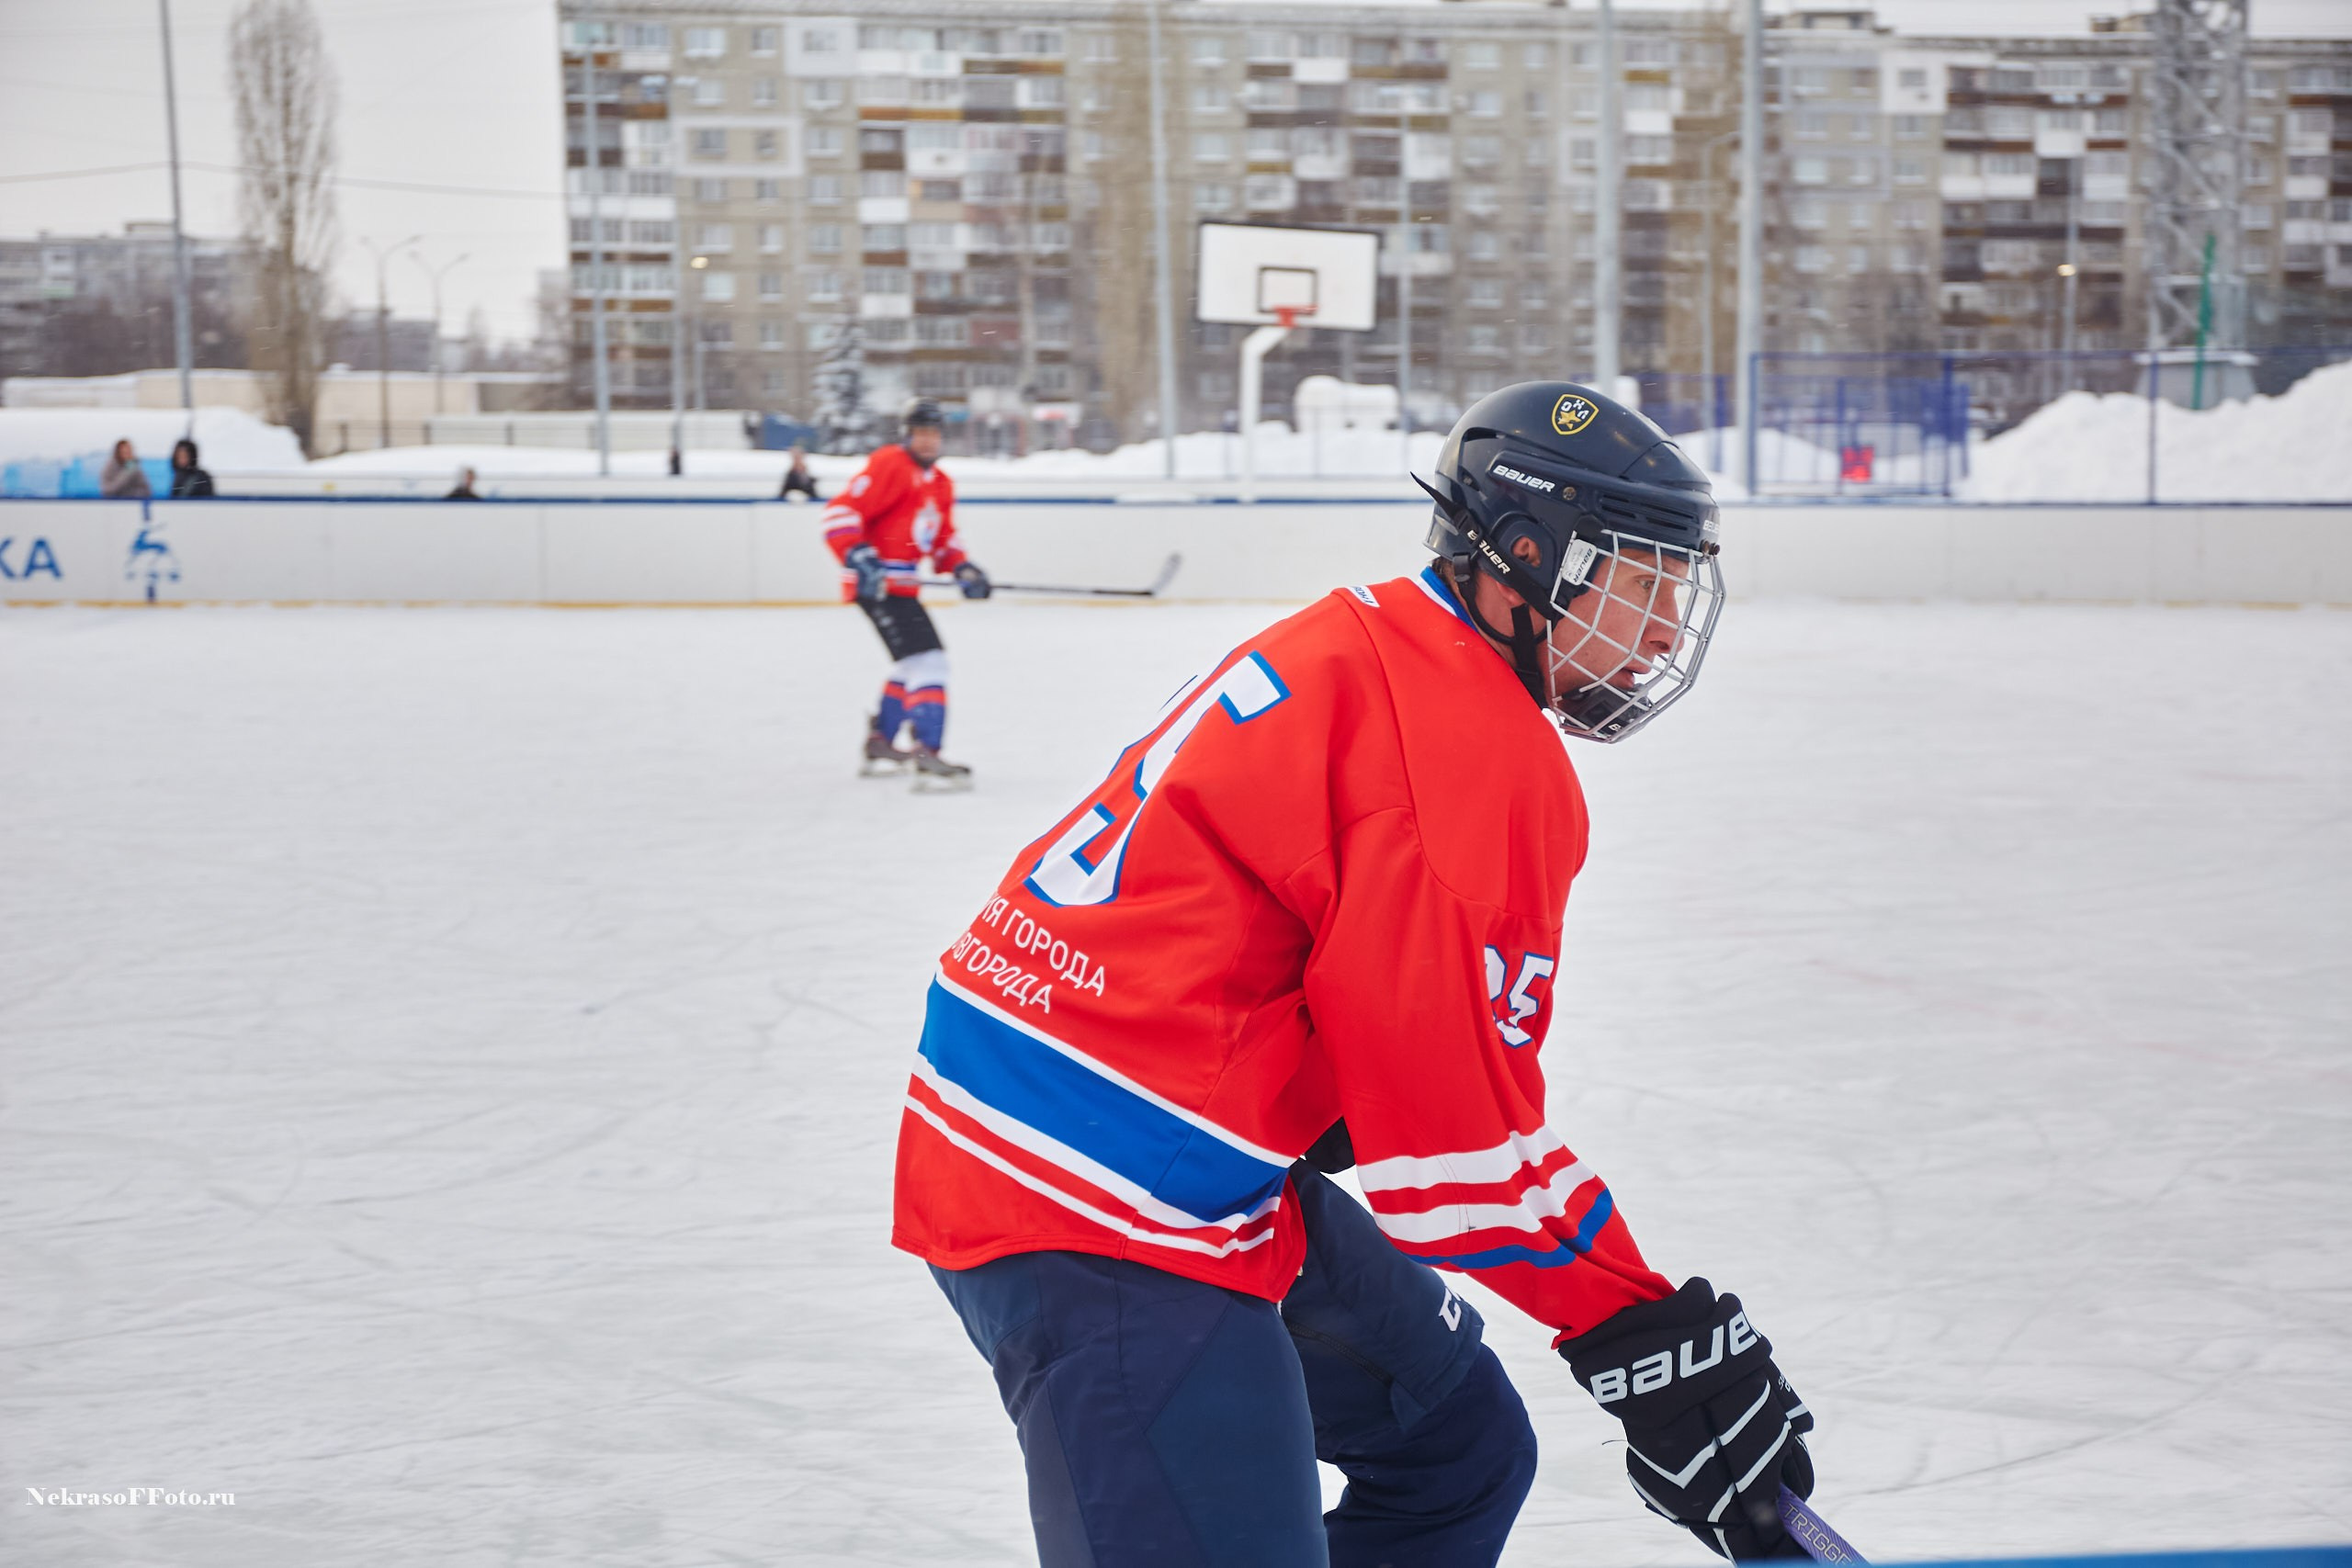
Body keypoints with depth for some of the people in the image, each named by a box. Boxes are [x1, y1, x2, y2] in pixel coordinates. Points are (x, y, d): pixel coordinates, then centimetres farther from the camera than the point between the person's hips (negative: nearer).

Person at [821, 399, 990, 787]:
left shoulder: (940, 484, 14)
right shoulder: (889, 466, -14)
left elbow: (942, 538, 22)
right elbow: (841, 510, -19)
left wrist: (962, 568, 4)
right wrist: (857, 556, -29)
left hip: (903, 585, 10)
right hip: (876, 581, -10)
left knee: (911, 662, 25)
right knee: (927, 660, -18)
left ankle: (879, 744, 38)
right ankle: (927, 756, -24)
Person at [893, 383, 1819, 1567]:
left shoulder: (1362, 648, 15)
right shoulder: (1477, 751, -16)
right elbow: (1459, 1126, -18)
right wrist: (1648, 1336, -12)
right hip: (1097, 1220, -11)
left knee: (1461, 1455, 20)